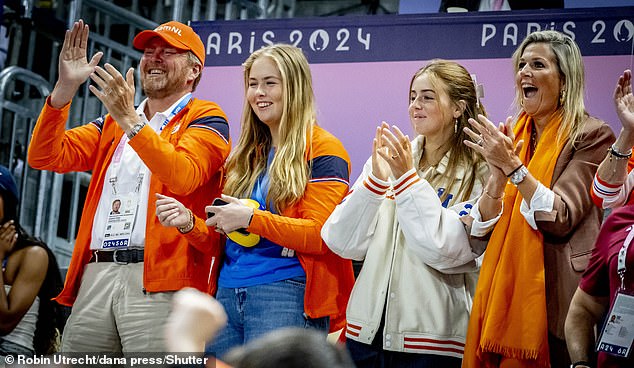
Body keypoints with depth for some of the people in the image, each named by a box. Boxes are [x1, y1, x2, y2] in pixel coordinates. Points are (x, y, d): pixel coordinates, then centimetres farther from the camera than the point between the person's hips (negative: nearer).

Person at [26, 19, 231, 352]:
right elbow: (46, 156, 12)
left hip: (158, 278, -5)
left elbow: (183, 177, -14)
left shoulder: (205, 118, 6)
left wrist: (130, 121, -20)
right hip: (96, 274, 5)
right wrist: (65, 88, 0)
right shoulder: (111, 124, 25)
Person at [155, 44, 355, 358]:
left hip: (286, 298, -7)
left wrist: (251, 218, -17)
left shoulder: (321, 150, -2)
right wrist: (189, 222, 3)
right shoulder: (246, 155, 20)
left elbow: (320, 235, -10)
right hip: (227, 295, 7)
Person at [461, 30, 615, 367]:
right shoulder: (510, 135, 11)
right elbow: (485, 226, 5)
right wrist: (498, 174, -12)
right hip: (502, 288, 5)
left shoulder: (591, 135, -5)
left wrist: (512, 165, -19)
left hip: (554, 297, -5)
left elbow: (560, 220, -15)